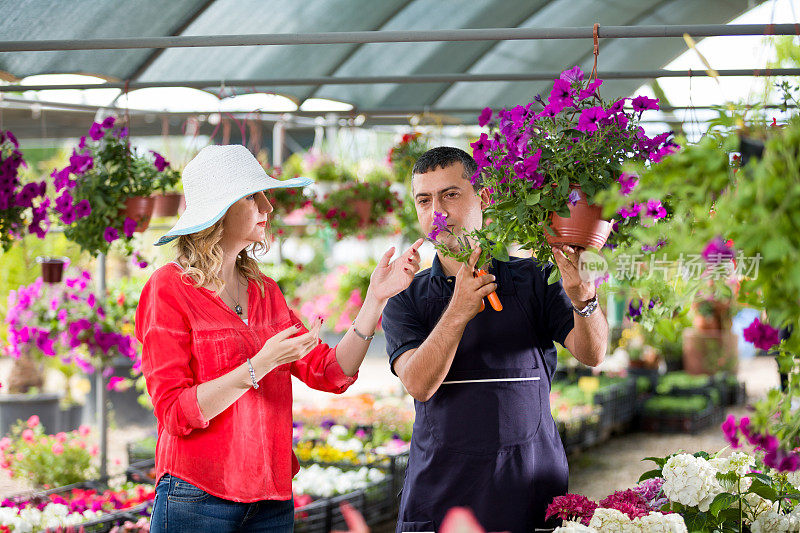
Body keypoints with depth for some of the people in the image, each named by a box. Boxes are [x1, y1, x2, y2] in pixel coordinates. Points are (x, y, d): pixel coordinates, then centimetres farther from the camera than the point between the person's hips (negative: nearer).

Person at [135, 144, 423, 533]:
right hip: (197, 497, -6)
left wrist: (376, 298, -3)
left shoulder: (265, 291, 12)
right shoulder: (170, 289, -6)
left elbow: (331, 374, 6)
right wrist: (260, 365, -22)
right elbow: (175, 413, -14)